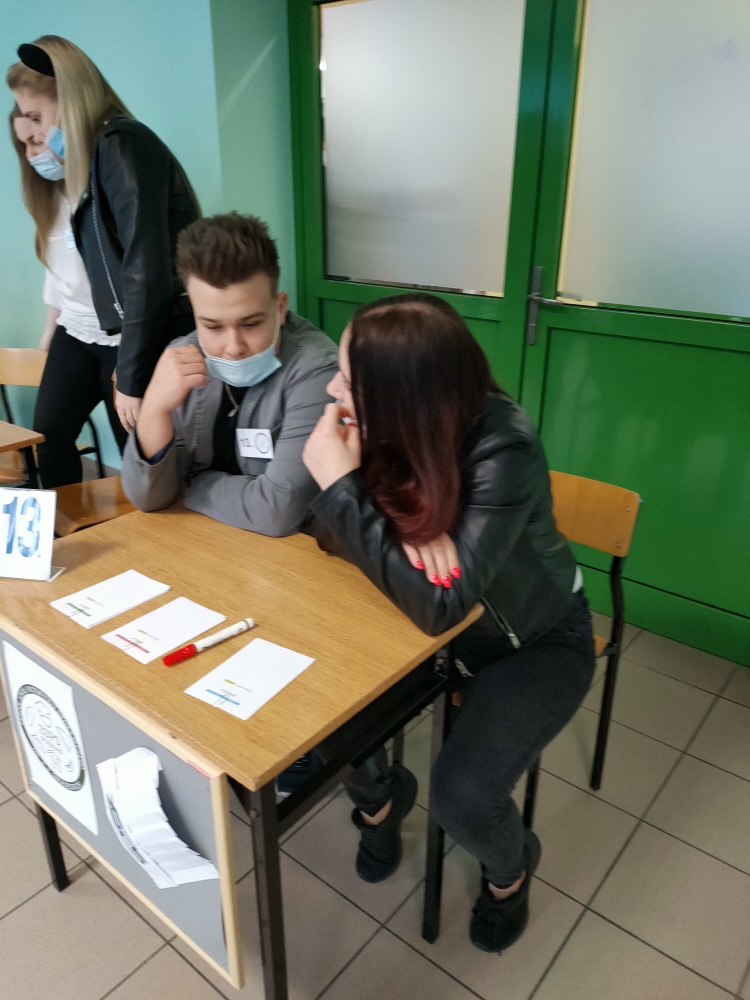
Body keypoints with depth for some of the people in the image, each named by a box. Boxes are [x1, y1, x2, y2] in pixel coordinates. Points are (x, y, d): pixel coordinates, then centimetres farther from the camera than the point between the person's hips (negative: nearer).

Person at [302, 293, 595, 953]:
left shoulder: (504, 448, -34)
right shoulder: (388, 424, -21)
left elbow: (438, 605, -37)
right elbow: (332, 537, -10)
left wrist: (342, 486, -38)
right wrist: (407, 532, -31)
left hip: (536, 638, -4)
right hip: (431, 610, 5)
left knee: (461, 799, -20)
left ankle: (511, 866, 20)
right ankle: (382, 793, 26)